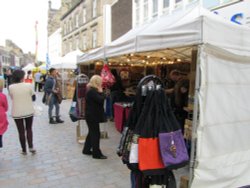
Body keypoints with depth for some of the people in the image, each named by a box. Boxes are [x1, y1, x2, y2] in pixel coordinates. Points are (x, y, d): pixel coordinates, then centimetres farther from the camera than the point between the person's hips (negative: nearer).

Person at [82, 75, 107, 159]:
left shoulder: (92, 90, 13)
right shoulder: (92, 91, -20)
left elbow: (98, 100, 13)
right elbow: (101, 100, -27)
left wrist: (99, 92, 0)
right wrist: (101, 92, -13)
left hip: (92, 115, 11)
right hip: (93, 116, -11)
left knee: (92, 132, 19)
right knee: (95, 133, -3)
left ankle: (86, 149, 30)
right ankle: (96, 153, 6)